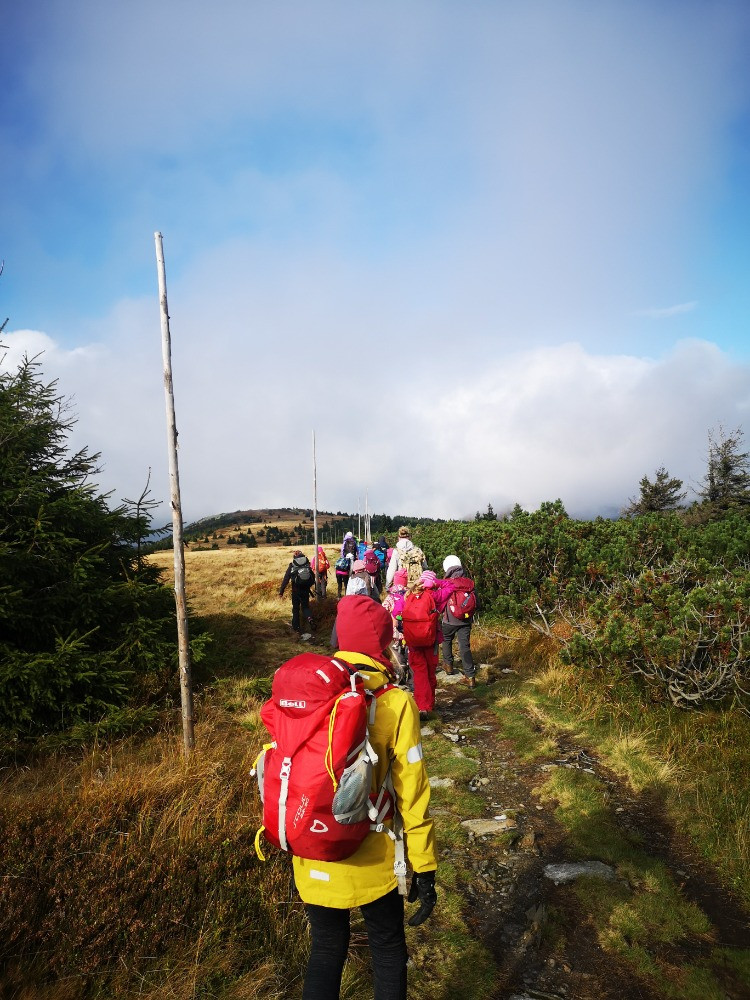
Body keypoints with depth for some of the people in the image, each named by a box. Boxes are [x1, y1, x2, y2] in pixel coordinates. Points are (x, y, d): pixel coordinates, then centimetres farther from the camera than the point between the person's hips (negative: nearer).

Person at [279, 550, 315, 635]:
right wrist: (309, 585, 25)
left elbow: (286, 579, -7)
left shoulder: (291, 566, -5)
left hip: (296, 591, -2)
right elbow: (313, 577, 7)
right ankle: (309, 618, -14)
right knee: (305, 606, 16)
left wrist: (281, 591, -5)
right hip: (306, 590, 2)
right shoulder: (307, 565, 1)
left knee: (296, 608, 13)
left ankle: (296, 627, 16)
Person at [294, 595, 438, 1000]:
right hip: (372, 863, -2)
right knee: (388, 950, 23)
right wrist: (424, 868, -2)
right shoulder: (394, 704, -18)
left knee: (326, 950, 25)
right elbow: (412, 796, -14)